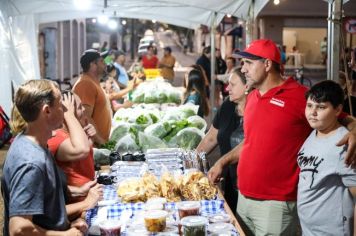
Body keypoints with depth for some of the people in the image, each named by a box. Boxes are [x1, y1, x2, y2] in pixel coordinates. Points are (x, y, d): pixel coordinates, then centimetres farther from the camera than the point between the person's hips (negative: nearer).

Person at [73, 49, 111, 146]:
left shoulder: (93, 82, 16)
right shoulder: (86, 84, -16)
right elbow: (85, 119, -24)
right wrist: (101, 141, -23)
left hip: (99, 142, 9)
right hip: (92, 143, -9)